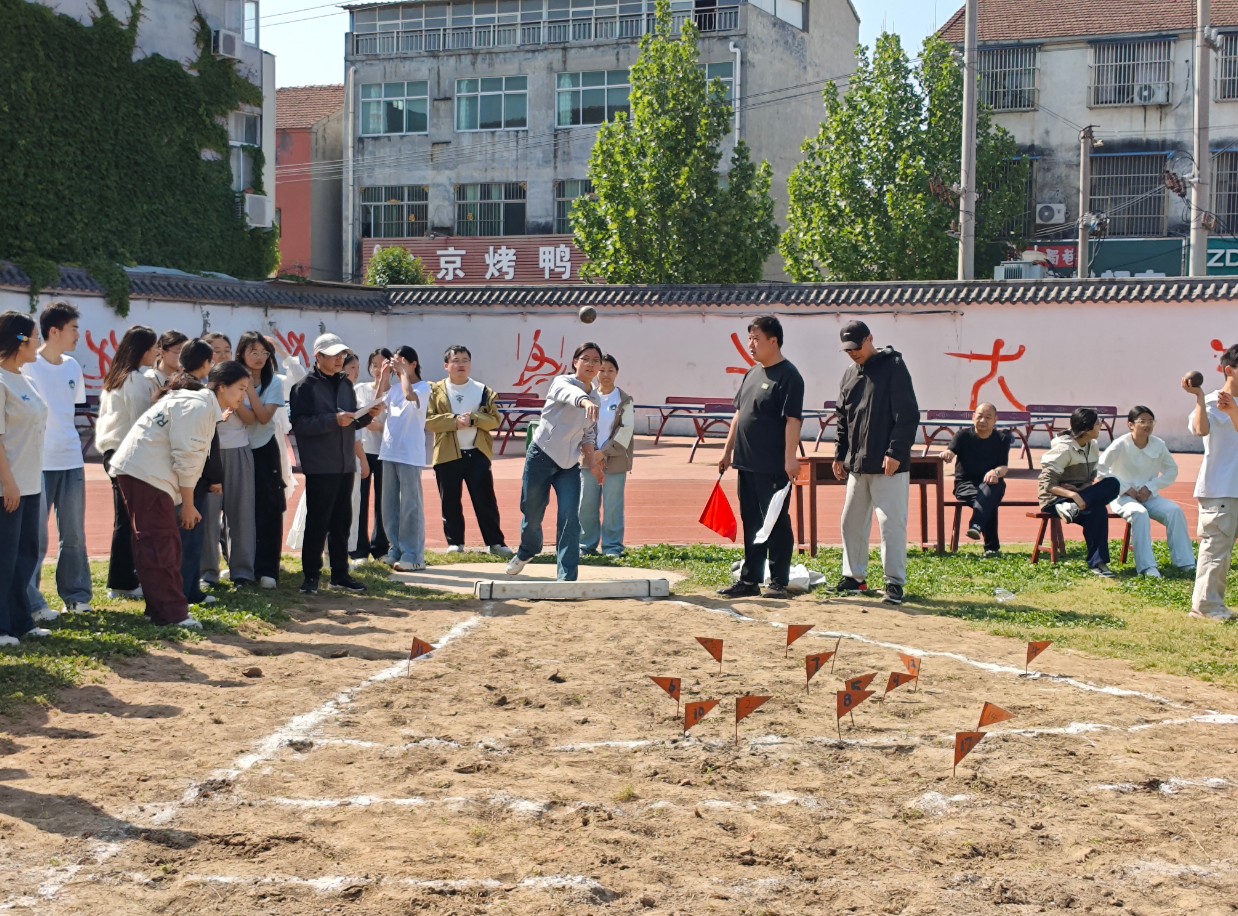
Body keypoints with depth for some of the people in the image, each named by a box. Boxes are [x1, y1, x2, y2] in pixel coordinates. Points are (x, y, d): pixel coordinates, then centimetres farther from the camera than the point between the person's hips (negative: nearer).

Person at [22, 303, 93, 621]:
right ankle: (32, 602, 5)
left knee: (74, 534, 10)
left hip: (71, 460, 6)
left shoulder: (72, 366, 9)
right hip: (39, 463, -6)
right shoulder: (28, 366, -9)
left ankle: (75, 595, 21)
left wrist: (69, 441, 14)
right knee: (35, 536, -2)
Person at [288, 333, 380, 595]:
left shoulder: (346, 384, 15)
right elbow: (299, 425, -17)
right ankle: (310, 576, 4)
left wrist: (367, 416, -1)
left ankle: (340, 574, 18)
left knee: (342, 521, 10)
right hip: (320, 466, -6)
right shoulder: (305, 386, -7)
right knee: (318, 522, -4)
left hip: (345, 464, 6)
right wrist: (334, 419, -23)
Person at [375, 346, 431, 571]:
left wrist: (403, 373, -13)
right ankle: (395, 550, 19)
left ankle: (413, 555, -1)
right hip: (389, 452, 7)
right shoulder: (394, 387, 14)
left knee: (410, 506, -5)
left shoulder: (422, 387, -5)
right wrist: (384, 377, 3)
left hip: (409, 455, -7)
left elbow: (409, 395, -26)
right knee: (389, 505, 10)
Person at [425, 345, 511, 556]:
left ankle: (495, 542, 4)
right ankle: (454, 542, 15)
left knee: (485, 500, 0)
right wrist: (454, 421, -17)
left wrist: (473, 419, -16)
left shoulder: (483, 390, 8)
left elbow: (494, 419, 1)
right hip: (447, 454, 0)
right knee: (450, 501, 4)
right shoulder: (436, 390, 5)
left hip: (478, 453, 0)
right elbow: (428, 419, -5)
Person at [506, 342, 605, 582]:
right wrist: (585, 401, -59)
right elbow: (569, 394, -36)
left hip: (569, 465, 5)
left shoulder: (595, 400, 10)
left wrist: (592, 463, 5)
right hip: (541, 456, -5)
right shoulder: (562, 382, -10)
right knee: (532, 513, 5)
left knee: (570, 517, -11)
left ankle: (567, 577, -8)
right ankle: (526, 552, 38)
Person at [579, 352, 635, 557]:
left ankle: (612, 546, 8)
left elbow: (626, 431, -5)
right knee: (586, 505, 2)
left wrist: (604, 452, -12)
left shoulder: (624, 400, 1)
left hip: (615, 461, -2)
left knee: (612, 506, -1)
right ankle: (586, 544, 13)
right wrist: (592, 454, -9)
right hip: (589, 460, 2)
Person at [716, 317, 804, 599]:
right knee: (751, 523, 12)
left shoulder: (788, 376, -10)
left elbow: (793, 420, -16)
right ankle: (749, 580, 19)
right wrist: (728, 450, 19)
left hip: (773, 468, -8)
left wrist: (790, 458, -22)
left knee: (777, 524, -1)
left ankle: (779, 583, 5)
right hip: (746, 464, 8)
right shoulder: (752, 374, 16)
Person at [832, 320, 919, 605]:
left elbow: (908, 415, -13)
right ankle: (855, 577, 23)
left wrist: (896, 452, -18)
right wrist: (840, 454, 15)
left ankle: (895, 583, -2)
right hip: (857, 464, 7)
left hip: (889, 464, -7)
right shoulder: (850, 374, 14)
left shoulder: (893, 366, -7)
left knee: (891, 523, -6)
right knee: (852, 521, 12)